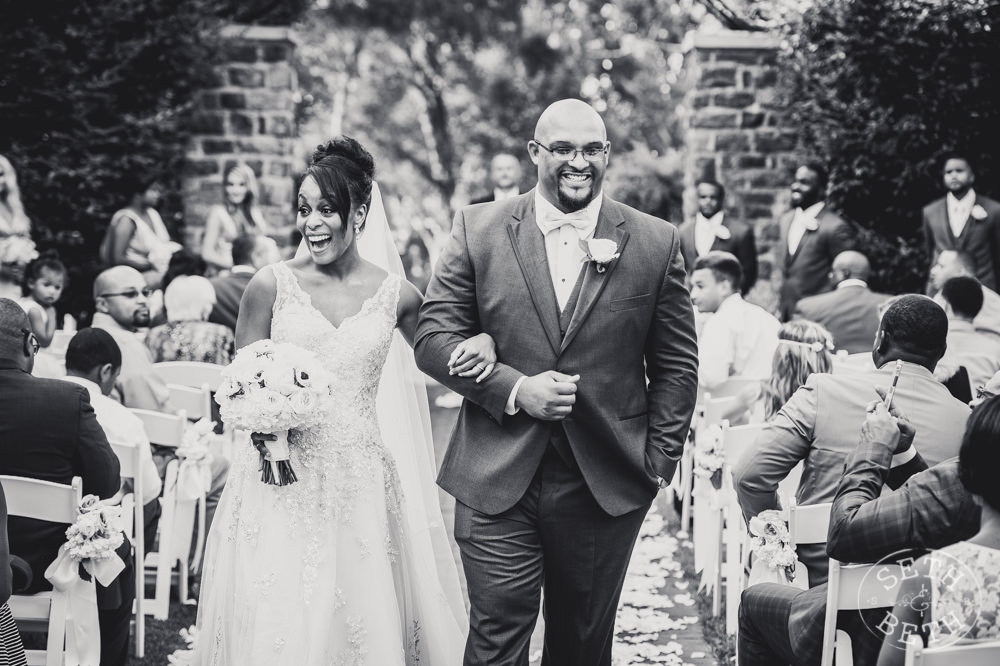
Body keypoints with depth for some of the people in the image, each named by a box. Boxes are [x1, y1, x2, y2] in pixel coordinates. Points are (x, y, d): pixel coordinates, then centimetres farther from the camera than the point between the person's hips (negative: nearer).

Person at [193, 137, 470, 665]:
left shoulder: (395, 295, 4)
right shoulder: (273, 285, 1)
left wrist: (482, 342, -3)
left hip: (360, 484, 1)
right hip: (282, 482, -1)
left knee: (364, 623, 1)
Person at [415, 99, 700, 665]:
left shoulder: (656, 244, 2)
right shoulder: (478, 230, 1)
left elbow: (676, 364, 7)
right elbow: (434, 337, 0)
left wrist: (658, 461, 1)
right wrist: (514, 389, -14)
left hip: (607, 487, 1)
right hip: (497, 484, -1)